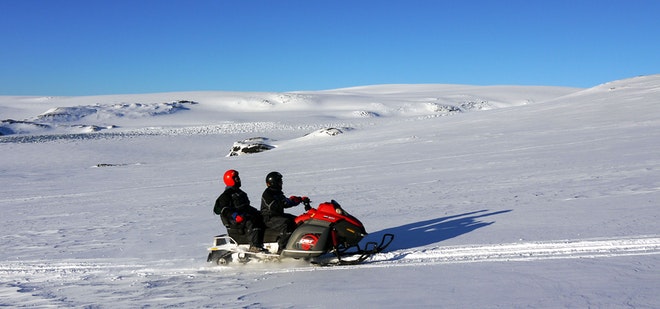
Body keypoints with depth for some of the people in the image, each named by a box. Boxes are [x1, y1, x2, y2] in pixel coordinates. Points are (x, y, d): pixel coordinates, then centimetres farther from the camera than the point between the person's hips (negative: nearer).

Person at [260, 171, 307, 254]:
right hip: (269, 218, -10)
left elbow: (287, 203, 20)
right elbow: (273, 207, -22)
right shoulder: (267, 194, -11)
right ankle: (282, 248, -36)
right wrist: (285, 202, -27)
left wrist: (300, 199, 10)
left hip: (279, 215, 10)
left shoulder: (278, 193, 17)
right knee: (286, 223, -34)